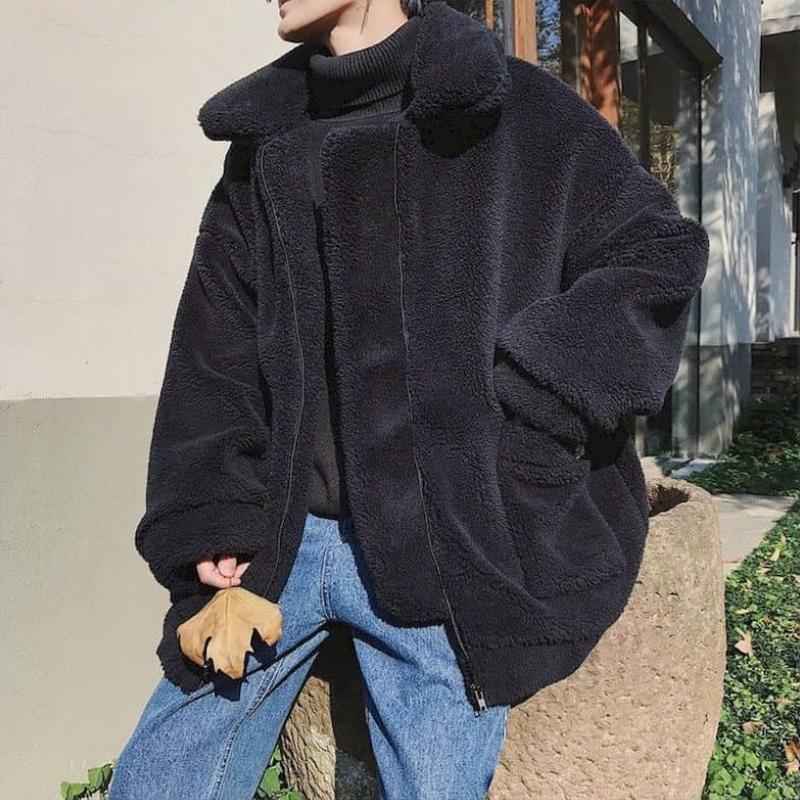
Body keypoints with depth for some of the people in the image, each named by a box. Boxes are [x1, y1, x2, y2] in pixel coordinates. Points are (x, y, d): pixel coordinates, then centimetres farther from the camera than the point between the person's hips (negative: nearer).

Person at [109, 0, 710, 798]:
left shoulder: (521, 112, 2)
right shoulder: (264, 142, 12)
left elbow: (663, 251, 1)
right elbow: (213, 357, 9)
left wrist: (526, 395, -11)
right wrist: (207, 522, 0)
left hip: (443, 548, -3)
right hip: (281, 537, 4)